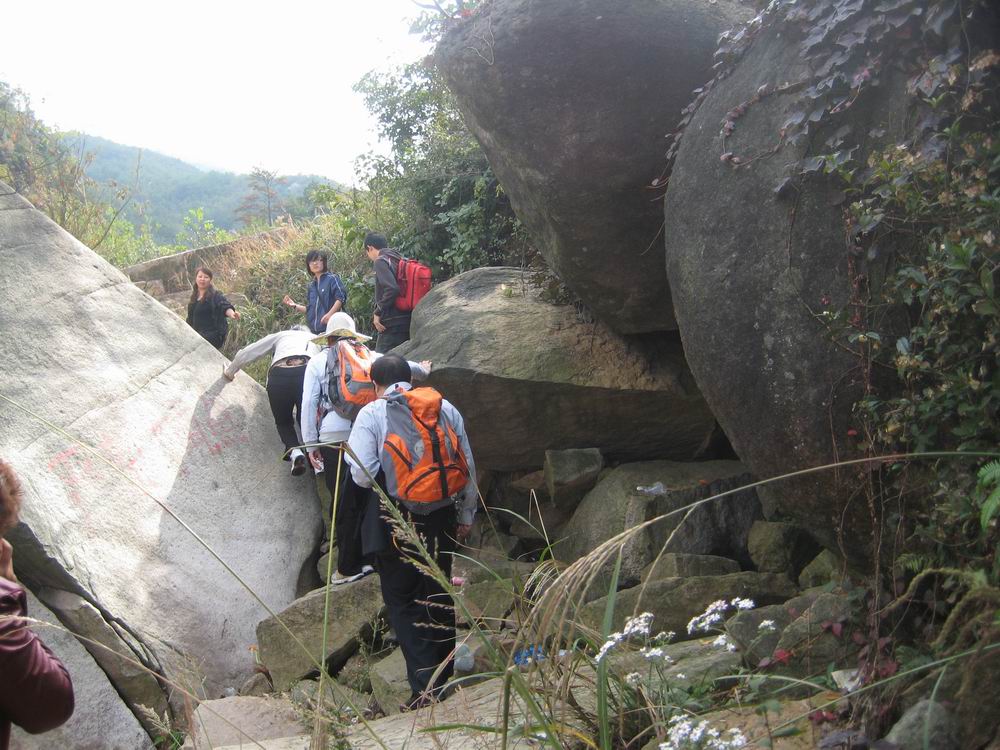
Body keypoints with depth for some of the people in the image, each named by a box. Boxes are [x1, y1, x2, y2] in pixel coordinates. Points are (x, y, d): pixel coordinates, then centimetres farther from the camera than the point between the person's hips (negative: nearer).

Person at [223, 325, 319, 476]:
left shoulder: (280, 336, 35)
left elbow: (246, 353, 33)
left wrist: (230, 372, 48)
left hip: (279, 374, 0)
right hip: (309, 372, 0)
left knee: (283, 422, 19)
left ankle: (294, 451, -7)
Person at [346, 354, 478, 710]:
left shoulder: (371, 414, -5)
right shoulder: (446, 409, 7)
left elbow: (363, 475, -13)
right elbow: (468, 468, 7)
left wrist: (350, 453, 9)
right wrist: (466, 516, 17)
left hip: (398, 523, -4)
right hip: (443, 519, 4)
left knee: (401, 601, 7)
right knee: (438, 597, 17)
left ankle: (424, 685, -1)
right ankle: (444, 677, 26)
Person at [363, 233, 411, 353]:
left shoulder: (381, 261, -7)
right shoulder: (401, 260, 17)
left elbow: (391, 289, -21)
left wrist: (378, 313, -13)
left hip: (392, 324, -8)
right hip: (407, 322, 8)